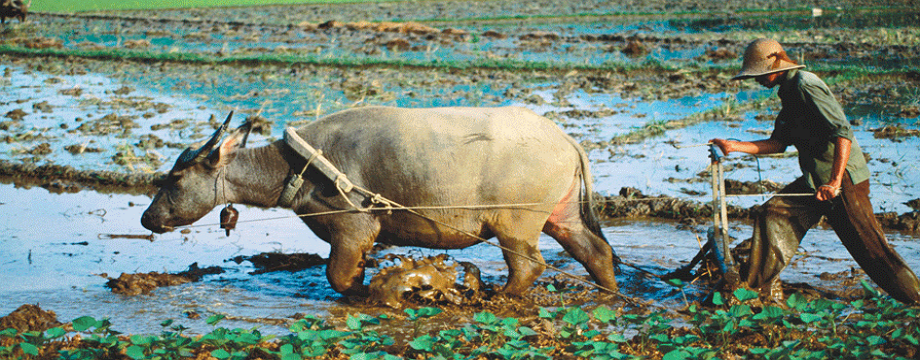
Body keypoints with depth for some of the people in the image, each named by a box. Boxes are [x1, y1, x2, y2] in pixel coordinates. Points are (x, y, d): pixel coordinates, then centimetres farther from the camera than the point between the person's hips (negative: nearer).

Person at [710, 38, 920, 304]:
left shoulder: (806, 85, -17)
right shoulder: (789, 91, 14)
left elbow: (843, 132, -25)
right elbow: (779, 143, 17)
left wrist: (835, 183, -30)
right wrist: (734, 146, 10)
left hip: (844, 178, -9)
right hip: (816, 179, 9)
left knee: (871, 248, -6)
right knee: (773, 215, 4)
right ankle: (761, 289, 11)